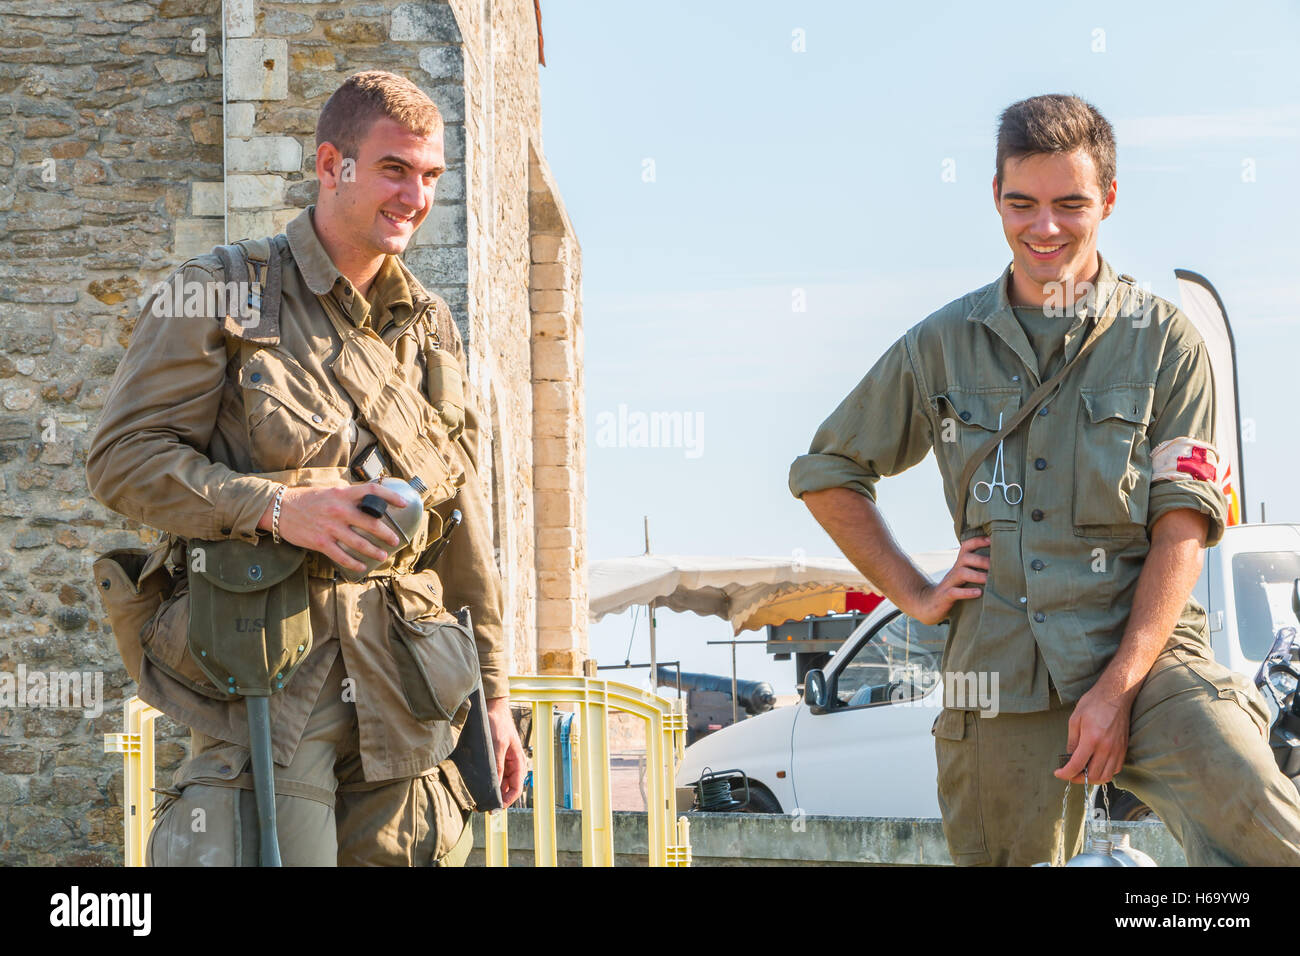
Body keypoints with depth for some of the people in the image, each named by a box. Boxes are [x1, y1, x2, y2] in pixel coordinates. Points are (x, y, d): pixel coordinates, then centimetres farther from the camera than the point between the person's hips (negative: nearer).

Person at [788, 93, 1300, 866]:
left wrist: (1118, 687, -13)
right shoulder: (943, 346, 11)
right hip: (1000, 676, 3)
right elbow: (825, 471, 22)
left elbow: (1183, 529, -3)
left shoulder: (1164, 340, 4)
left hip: (1146, 656, -3)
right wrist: (916, 594, 11)